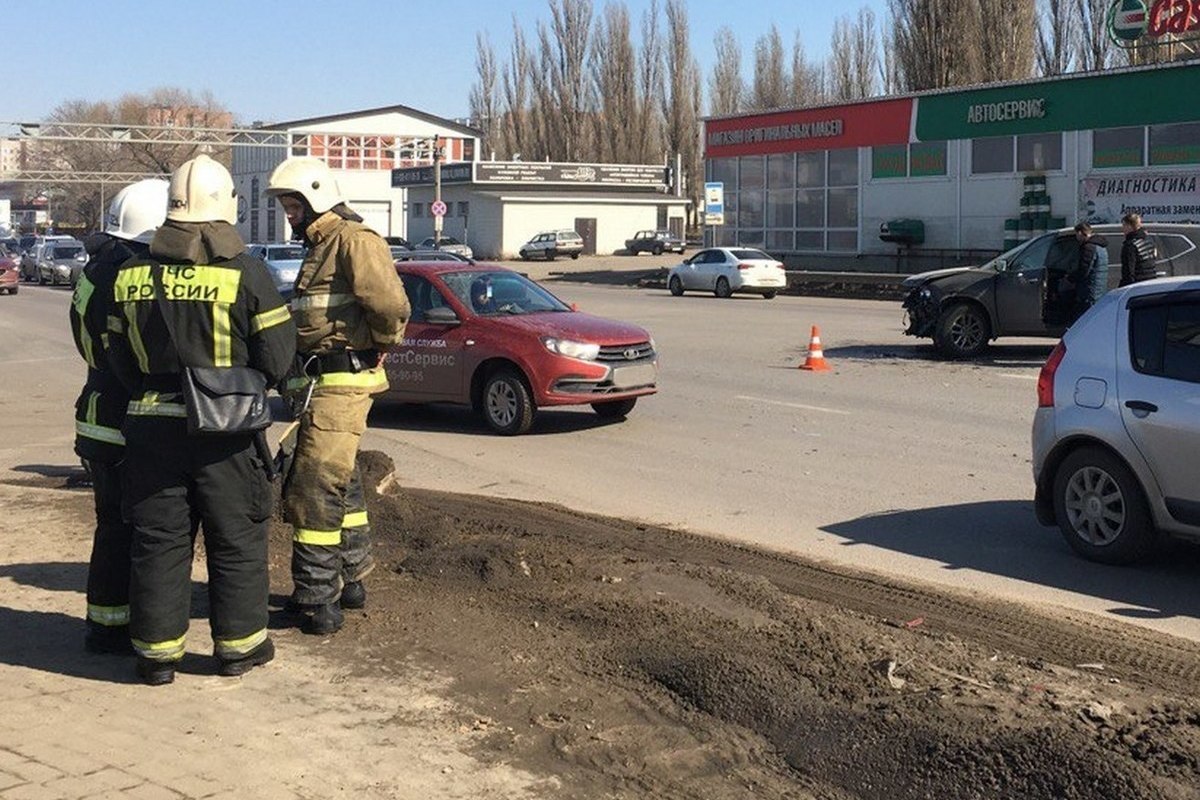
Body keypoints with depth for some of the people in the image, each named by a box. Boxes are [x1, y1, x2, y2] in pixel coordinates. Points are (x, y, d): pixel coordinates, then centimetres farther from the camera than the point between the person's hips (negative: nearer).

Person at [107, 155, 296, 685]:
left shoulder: (133, 274, 2)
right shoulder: (243, 272, -10)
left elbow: (118, 355, 8)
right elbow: (276, 358, -9)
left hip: (149, 423, 3)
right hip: (224, 427, -3)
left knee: (158, 541, 11)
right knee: (237, 540, 11)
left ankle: (157, 651, 16)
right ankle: (238, 645, 19)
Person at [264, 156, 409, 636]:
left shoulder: (353, 240, -14)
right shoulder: (319, 246, 18)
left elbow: (392, 306, -26)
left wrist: (376, 346, -10)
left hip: (342, 383, -11)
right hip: (323, 381, 11)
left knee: (314, 492, -8)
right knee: (339, 483, 19)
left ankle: (317, 603, -2)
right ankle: (350, 581, 33)